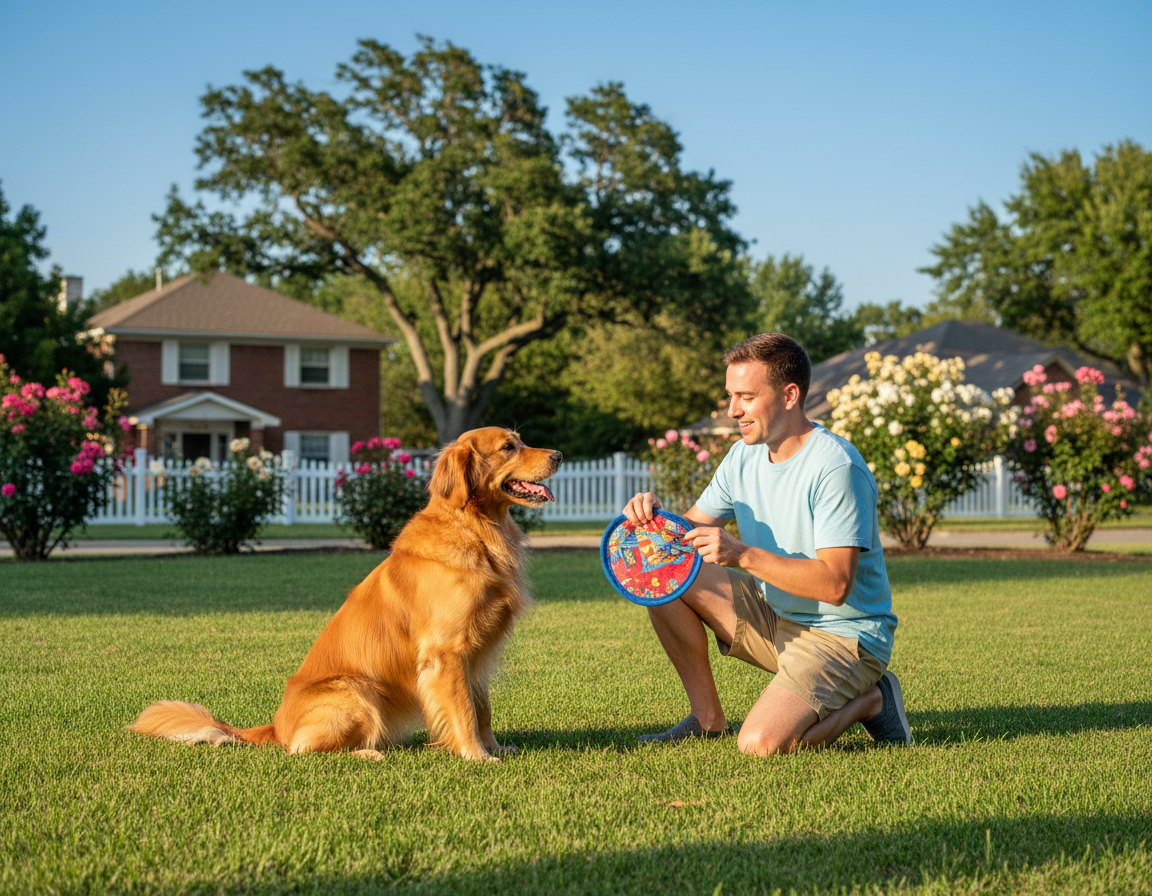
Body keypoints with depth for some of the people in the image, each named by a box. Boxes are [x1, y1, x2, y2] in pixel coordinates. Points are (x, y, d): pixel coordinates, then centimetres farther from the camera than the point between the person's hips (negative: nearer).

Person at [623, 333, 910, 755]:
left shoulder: (836, 467, -22)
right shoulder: (746, 455, 2)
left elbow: (835, 585, -28)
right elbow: (692, 529, 7)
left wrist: (742, 555, -35)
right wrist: (655, 516, -16)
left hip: (842, 636, -7)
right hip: (774, 617, 8)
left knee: (761, 744, -28)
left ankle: (868, 700, 2)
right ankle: (708, 719, 4)